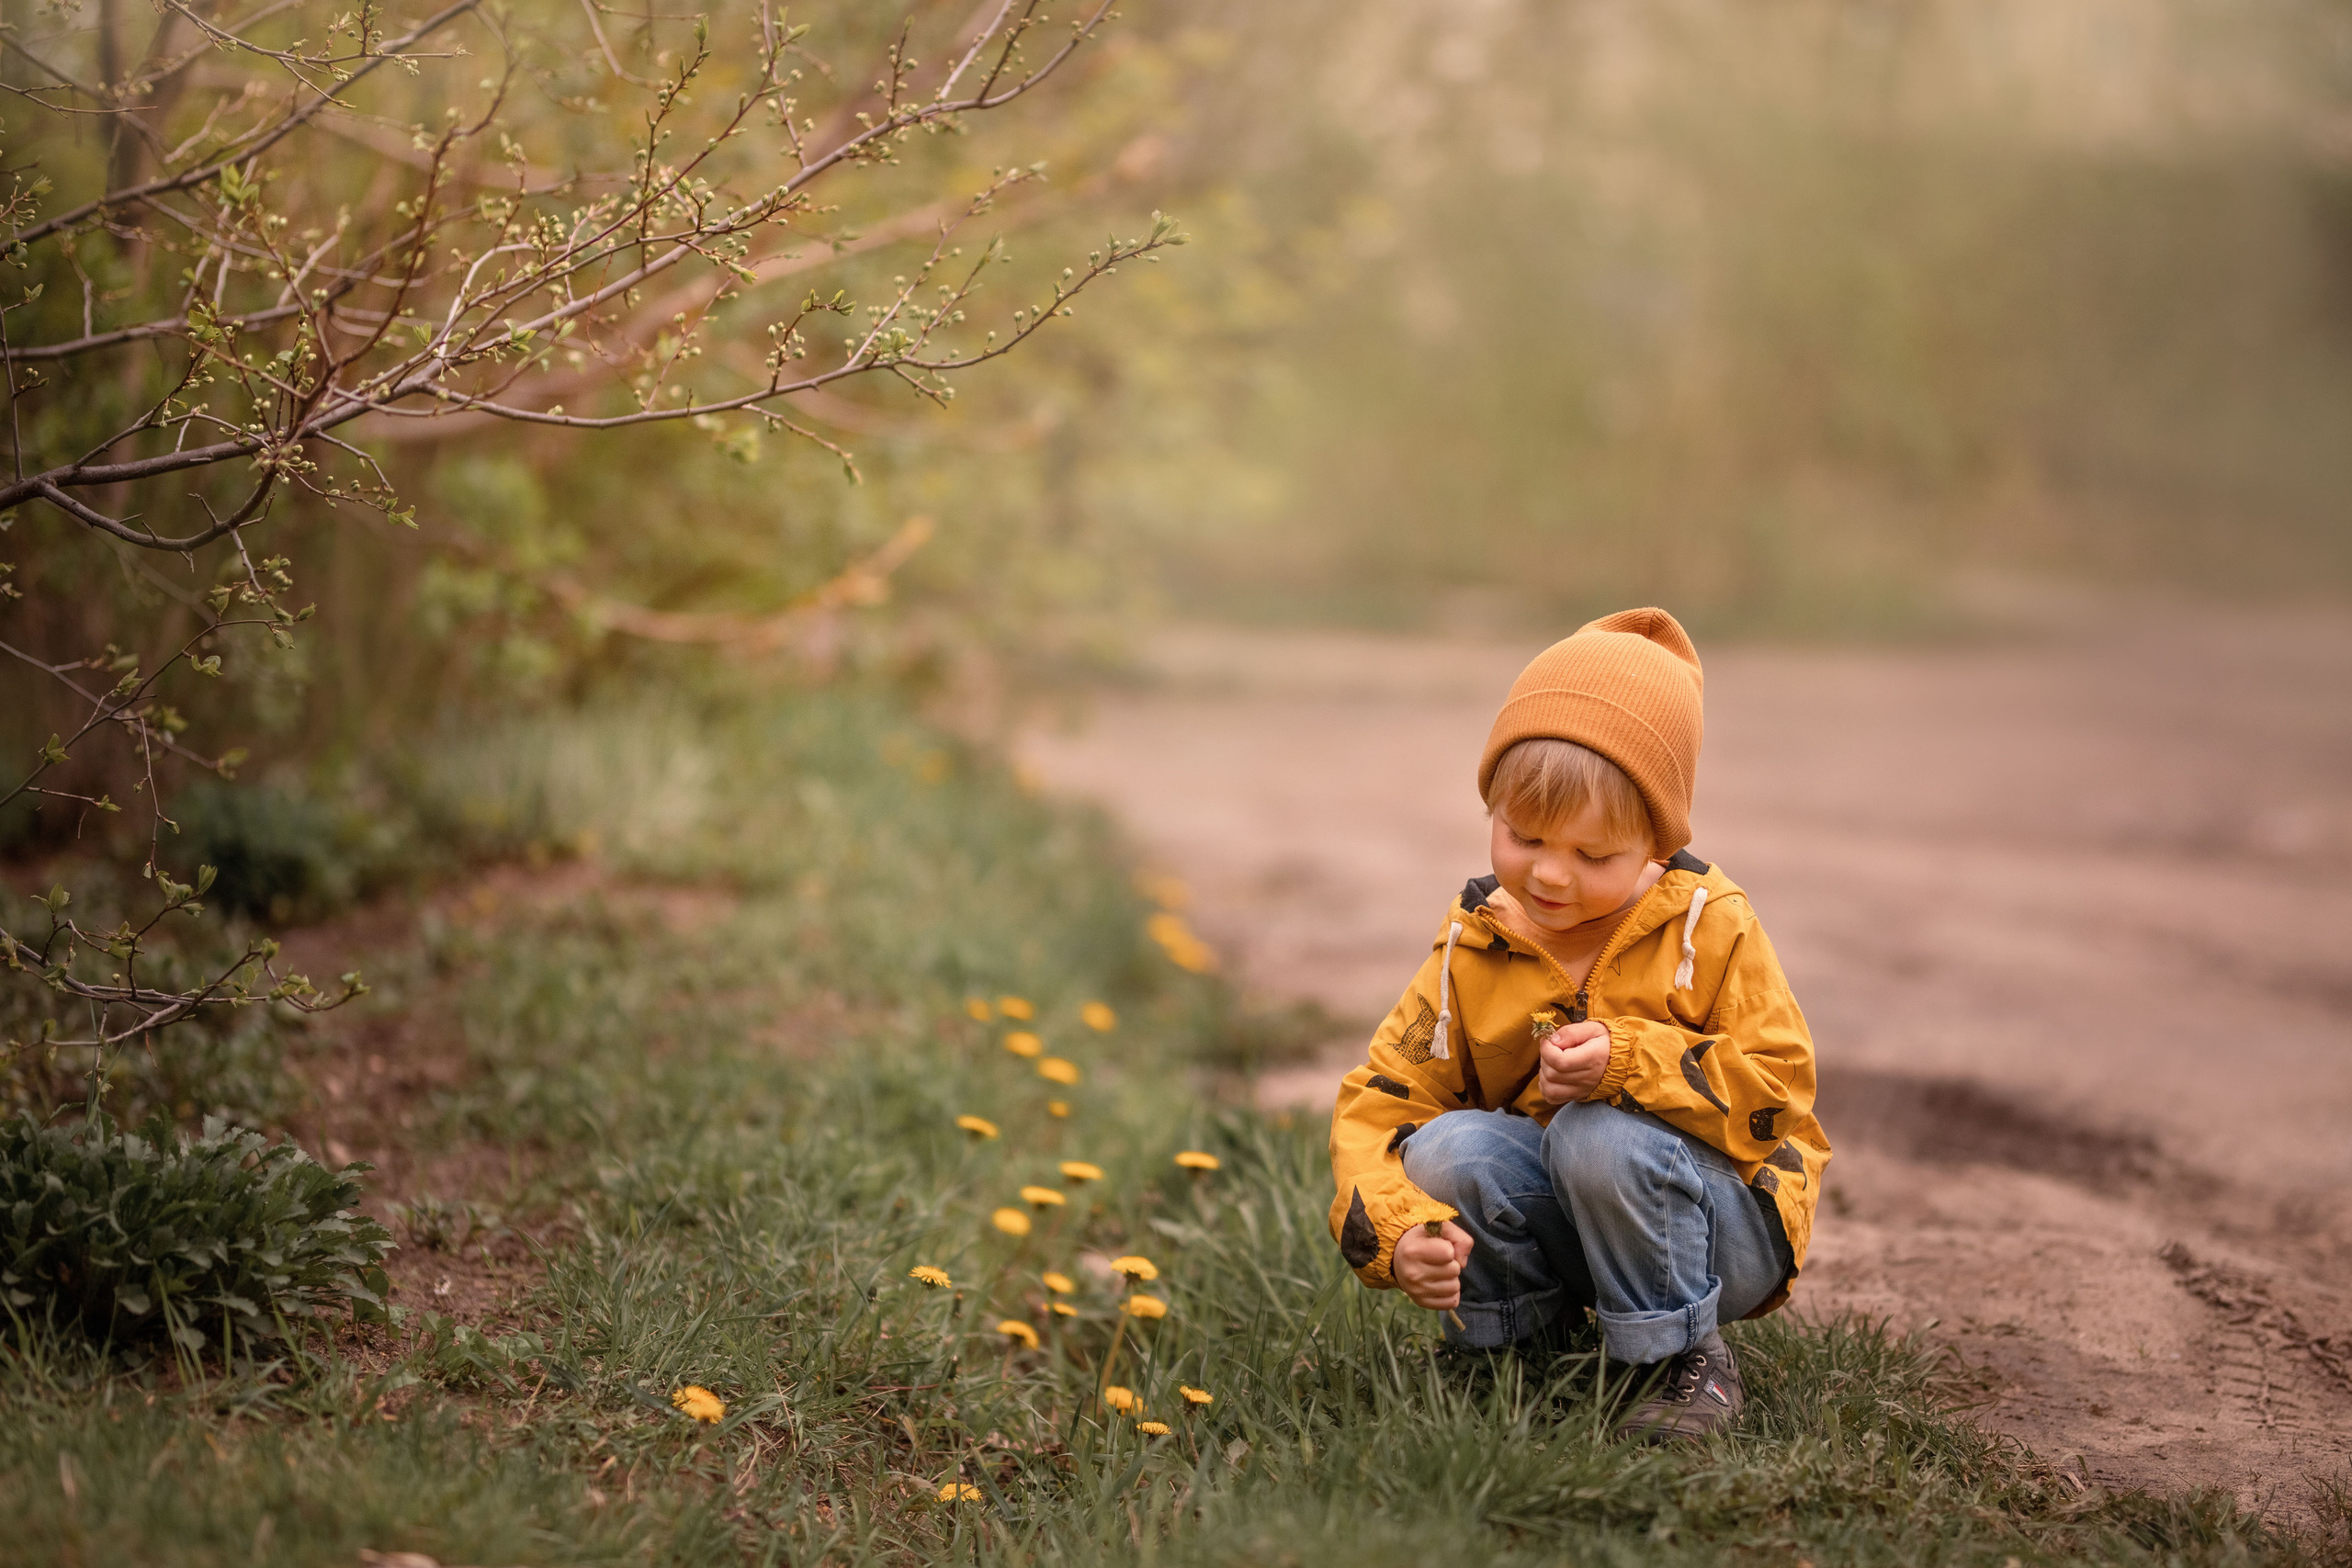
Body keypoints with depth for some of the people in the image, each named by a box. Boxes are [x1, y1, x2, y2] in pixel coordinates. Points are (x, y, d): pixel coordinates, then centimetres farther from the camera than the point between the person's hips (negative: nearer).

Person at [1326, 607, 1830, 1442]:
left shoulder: (1709, 926, -12)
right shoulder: (1472, 949, -5)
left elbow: (1777, 1084, -15)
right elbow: (1378, 1100, -7)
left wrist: (1629, 1063, -31)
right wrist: (1399, 1235, -27)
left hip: (1719, 1230, -3)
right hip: (1546, 1217, 3)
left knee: (1601, 1138, -34)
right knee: (1449, 1149, -26)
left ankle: (1685, 1359, -11)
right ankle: (1500, 1350, -2)